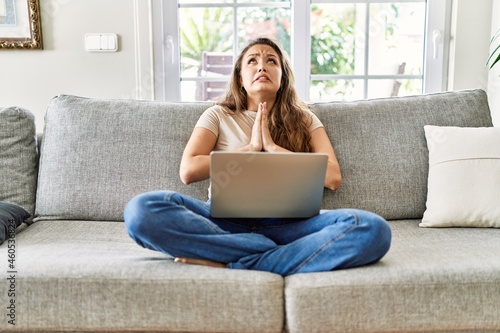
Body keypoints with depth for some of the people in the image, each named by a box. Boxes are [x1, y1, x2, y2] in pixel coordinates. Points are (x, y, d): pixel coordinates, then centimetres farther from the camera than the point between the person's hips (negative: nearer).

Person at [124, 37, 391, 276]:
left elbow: (333, 177, 2)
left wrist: (272, 147, -1)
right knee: (142, 210, -30)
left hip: (286, 223, 1)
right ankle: (283, 253, -26)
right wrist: (250, 147, 0)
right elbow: (188, 171, 2)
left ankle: (231, 265, -29)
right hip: (226, 221, 0)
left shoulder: (304, 119, 18)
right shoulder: (218, 116, 17)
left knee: (373, 228, -29)